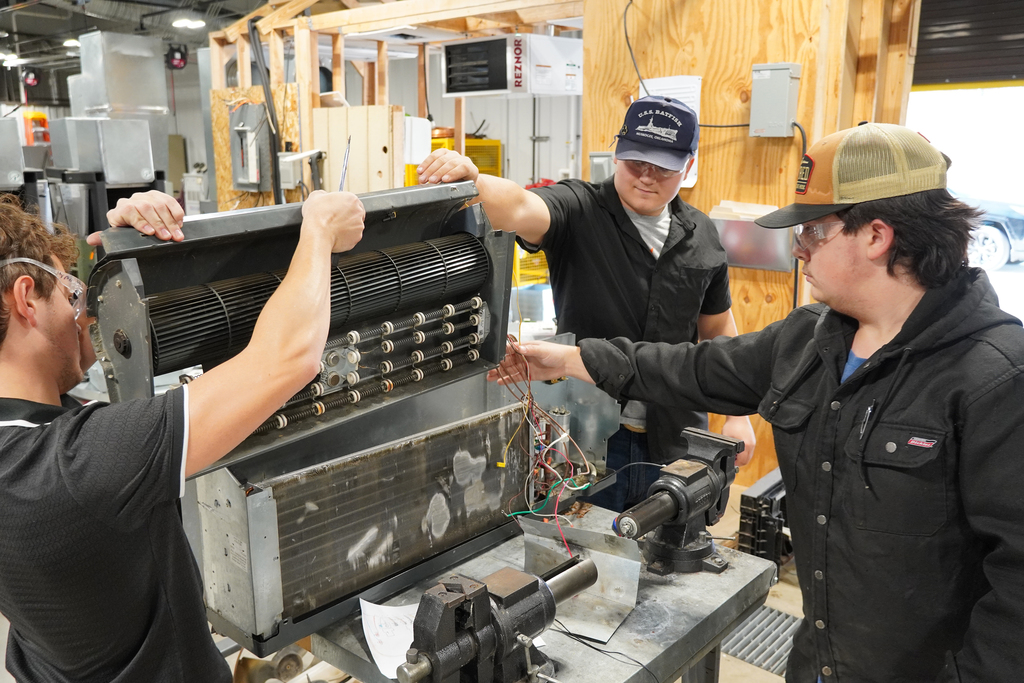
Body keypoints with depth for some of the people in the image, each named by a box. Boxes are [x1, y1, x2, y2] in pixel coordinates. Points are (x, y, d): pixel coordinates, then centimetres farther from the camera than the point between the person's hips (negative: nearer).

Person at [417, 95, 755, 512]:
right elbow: (519, 210, -30)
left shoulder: (701, 236, 5)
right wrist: (468, 178, -50)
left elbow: (719, 329, 13)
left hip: (676, 443, 4)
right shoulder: (580, 212, -8)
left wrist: (738, 416, 10)